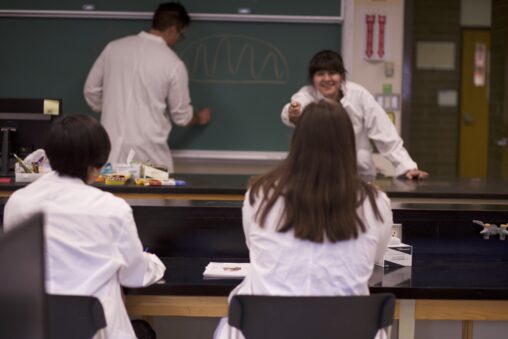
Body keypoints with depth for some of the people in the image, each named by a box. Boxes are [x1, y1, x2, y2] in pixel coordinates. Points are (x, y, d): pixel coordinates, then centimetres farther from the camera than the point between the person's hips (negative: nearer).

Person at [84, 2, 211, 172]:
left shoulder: (114, 47, 4)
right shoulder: (173, 64, -6)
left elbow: (91, 90, 12)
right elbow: (182, 116, 4)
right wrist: (199, 118, 26)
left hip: (112, 147, 4)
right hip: (148, 151, -4)